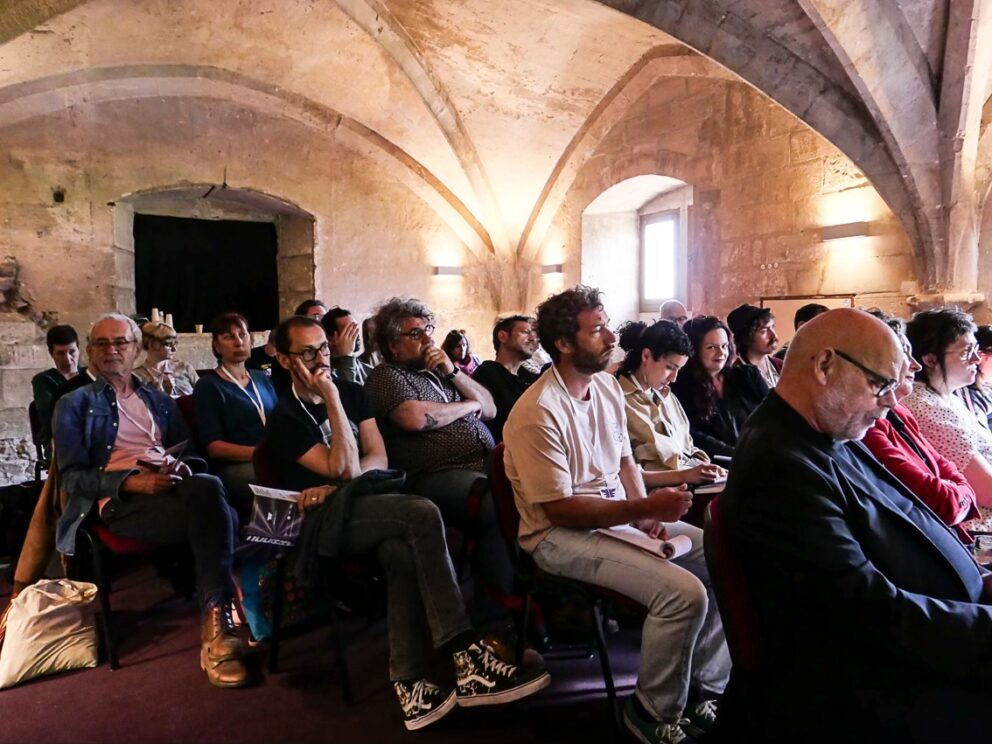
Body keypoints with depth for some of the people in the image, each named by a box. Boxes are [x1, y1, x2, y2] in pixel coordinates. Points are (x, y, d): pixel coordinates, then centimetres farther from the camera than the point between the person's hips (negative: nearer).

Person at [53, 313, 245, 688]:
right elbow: (73, 476, 4)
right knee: (216, 516, -35)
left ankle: (218, 619, -36)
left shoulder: (161, 401, 28)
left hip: (169, 485, 4)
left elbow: (191, 453, 18)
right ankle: (220, 617, -28)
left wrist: (182, 466, -9)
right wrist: (132, 481, -15)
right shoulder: (74, 405, 16)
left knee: (207, 486, -37)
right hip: (118, 498, -3)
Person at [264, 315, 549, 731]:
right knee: (423, 514, -31)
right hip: (323, 521, -5)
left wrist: (336, 487, -13)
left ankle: (408, 683, -27)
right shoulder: (286, 419, -4)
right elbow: (345, 469, -17)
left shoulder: (352, 392, 14)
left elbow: (378, 459, 5)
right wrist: (332, 400, -17)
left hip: (365, 507, 5)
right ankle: (466, 658, -31)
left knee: (404, 552, -33)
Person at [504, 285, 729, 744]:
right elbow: (560, 509, -22)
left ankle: (705, 689, 14)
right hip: (561, 535, -8)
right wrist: (645, 508, -24)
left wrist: (646, 515, -5)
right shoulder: (537, 413, -22)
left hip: (620, 516, 9)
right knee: (683, 592, -23)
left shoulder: (608, 386, 4)